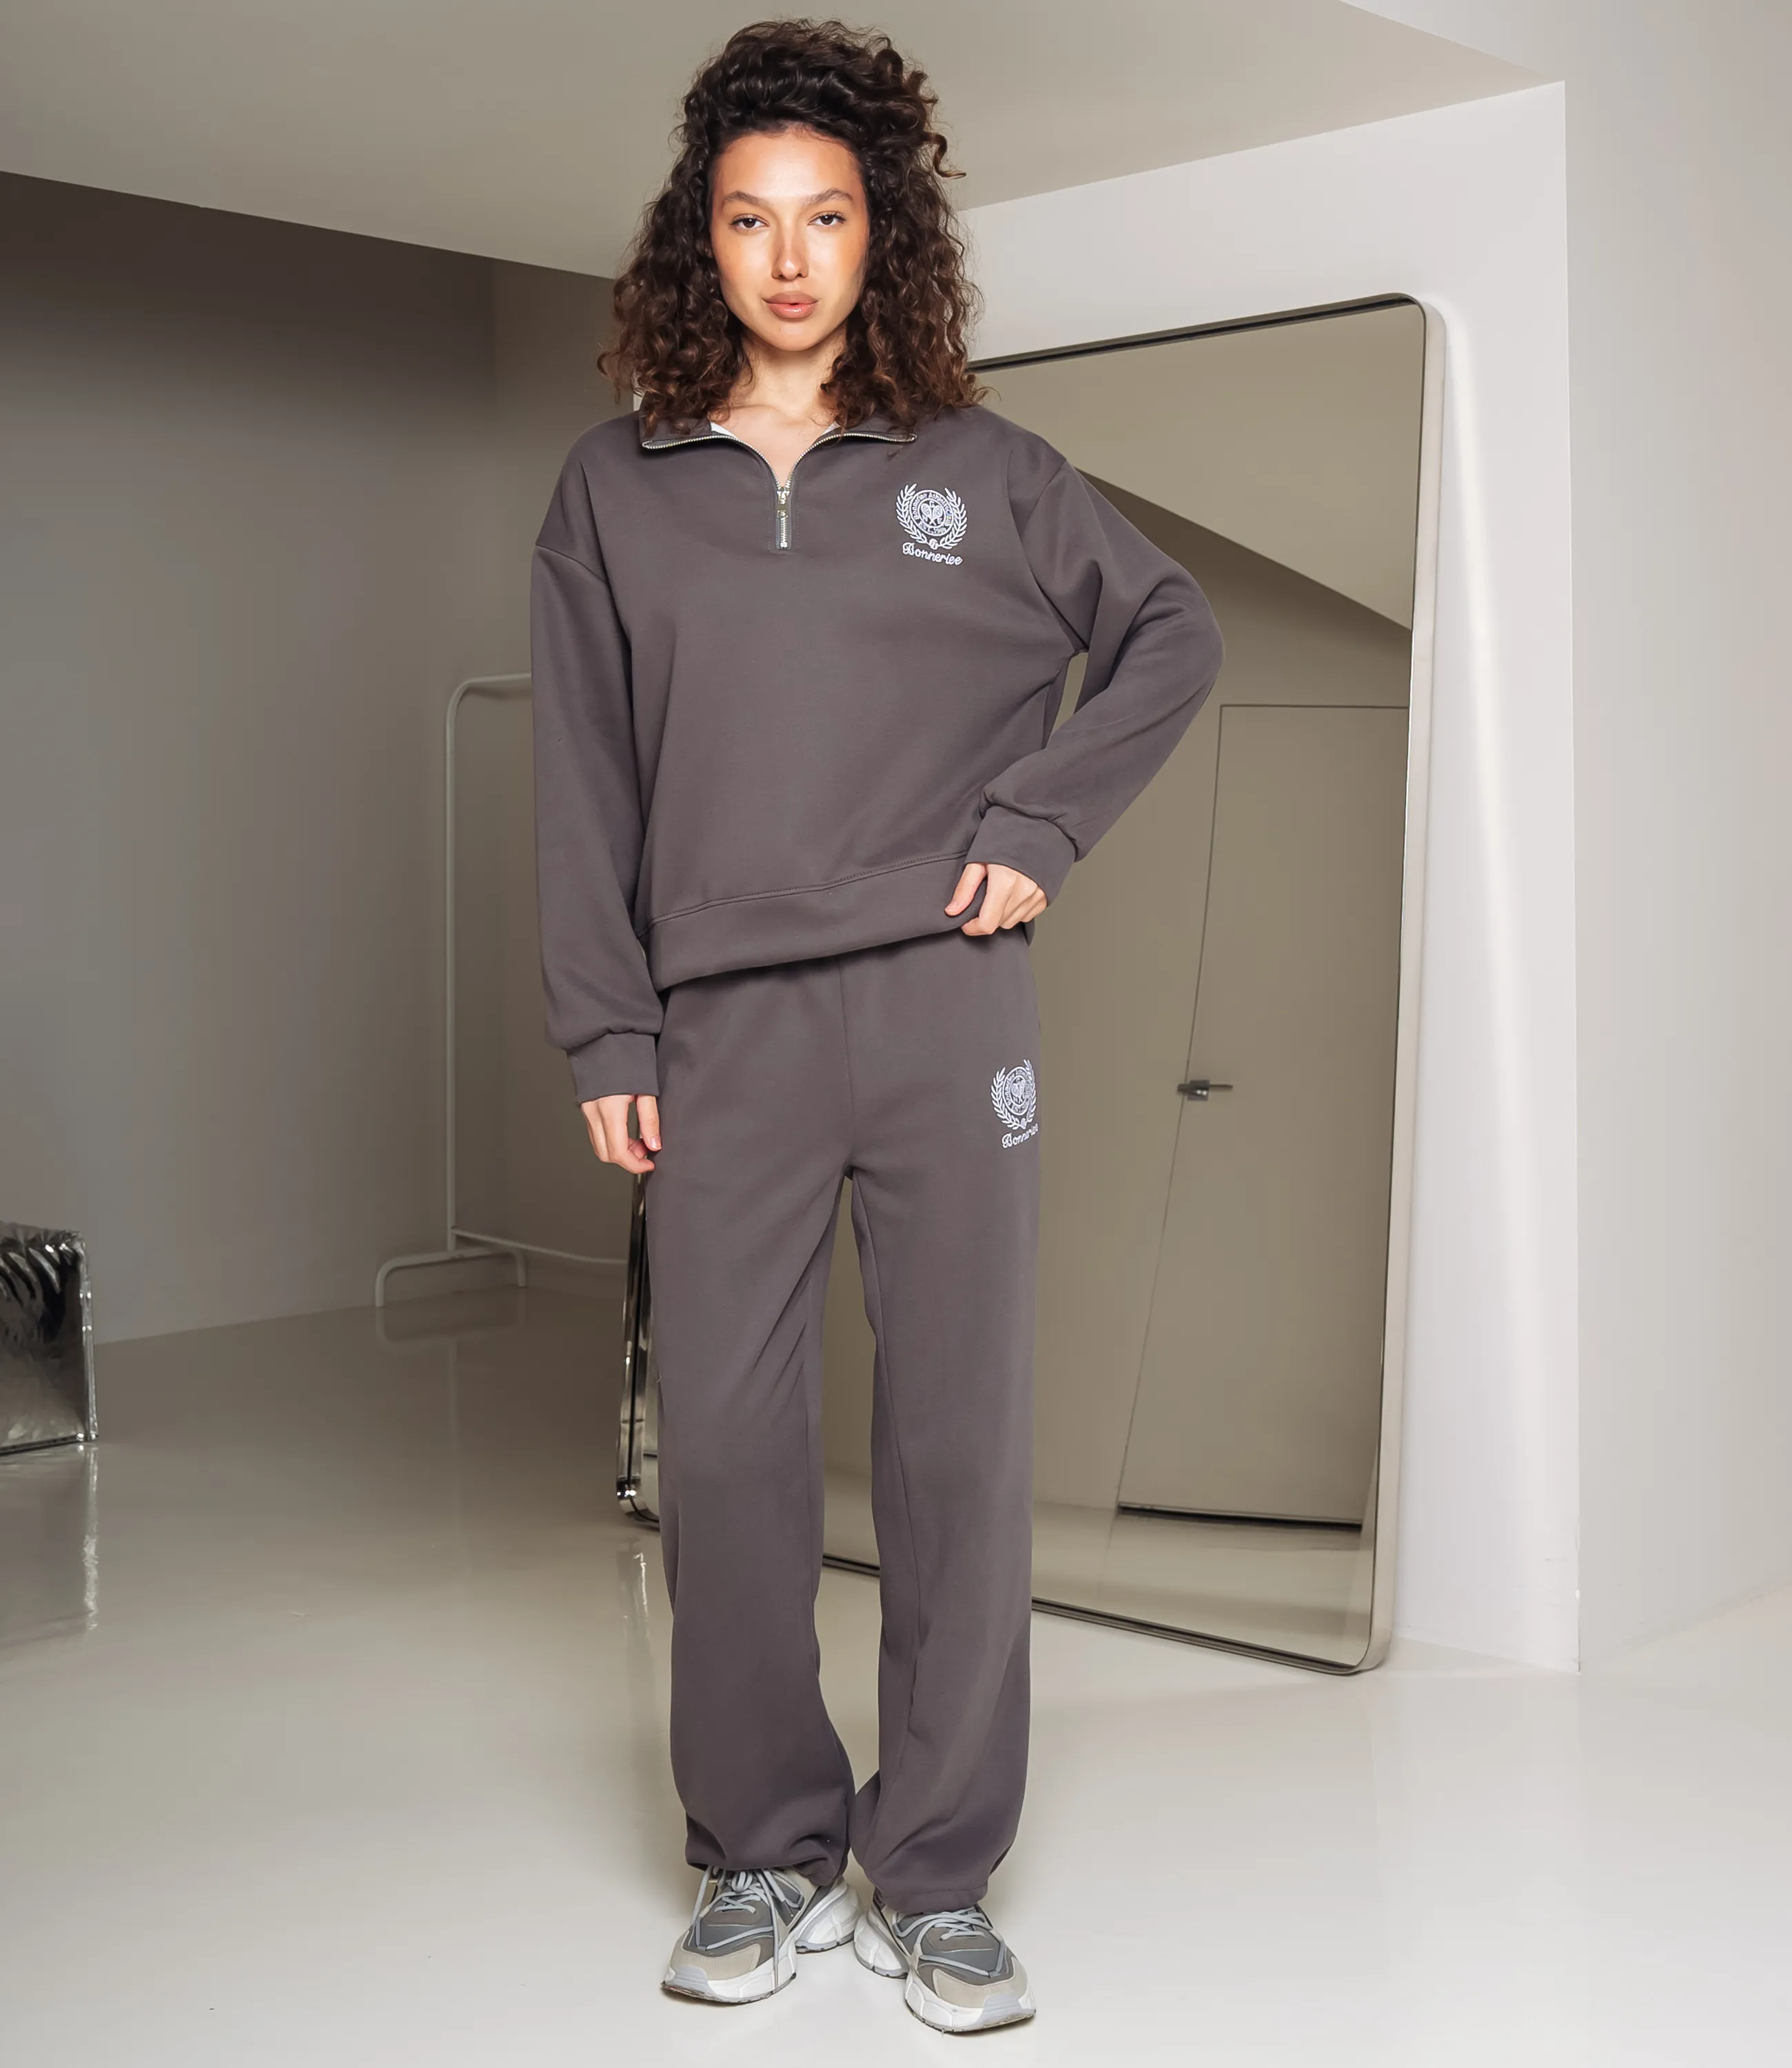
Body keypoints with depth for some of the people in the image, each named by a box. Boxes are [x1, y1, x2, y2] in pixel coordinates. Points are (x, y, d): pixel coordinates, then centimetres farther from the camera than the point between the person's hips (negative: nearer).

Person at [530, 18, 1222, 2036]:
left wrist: (1038, 823, 3)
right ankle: (767, 1855, 18)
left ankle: (935, 1877, 13)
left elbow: (1173, 629, 16)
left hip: (945, 1012, -1)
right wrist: (602, 1033, 1)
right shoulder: (616, 487, 11)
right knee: (721, 1446, 1)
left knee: (961, 1444, 0)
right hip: (723, 1031, 1)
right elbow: (584, 778, 9)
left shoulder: (978, 471, 9)